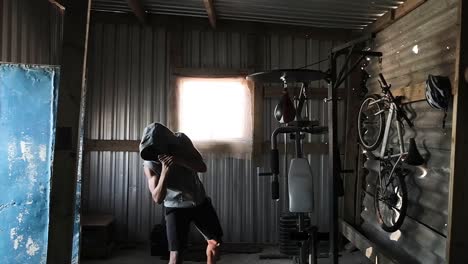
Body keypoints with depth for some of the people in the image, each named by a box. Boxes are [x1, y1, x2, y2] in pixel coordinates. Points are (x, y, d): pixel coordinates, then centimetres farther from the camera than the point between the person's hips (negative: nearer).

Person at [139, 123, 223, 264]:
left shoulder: (181, 140, -15)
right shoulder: (149, 164, -21)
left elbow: (202, 167, -17)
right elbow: (157, 198, -26)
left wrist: (179, 160, -34)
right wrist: (165, 171, -40)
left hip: (200, 201, 4)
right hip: (176, 207, -3)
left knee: (215, 241, 15)